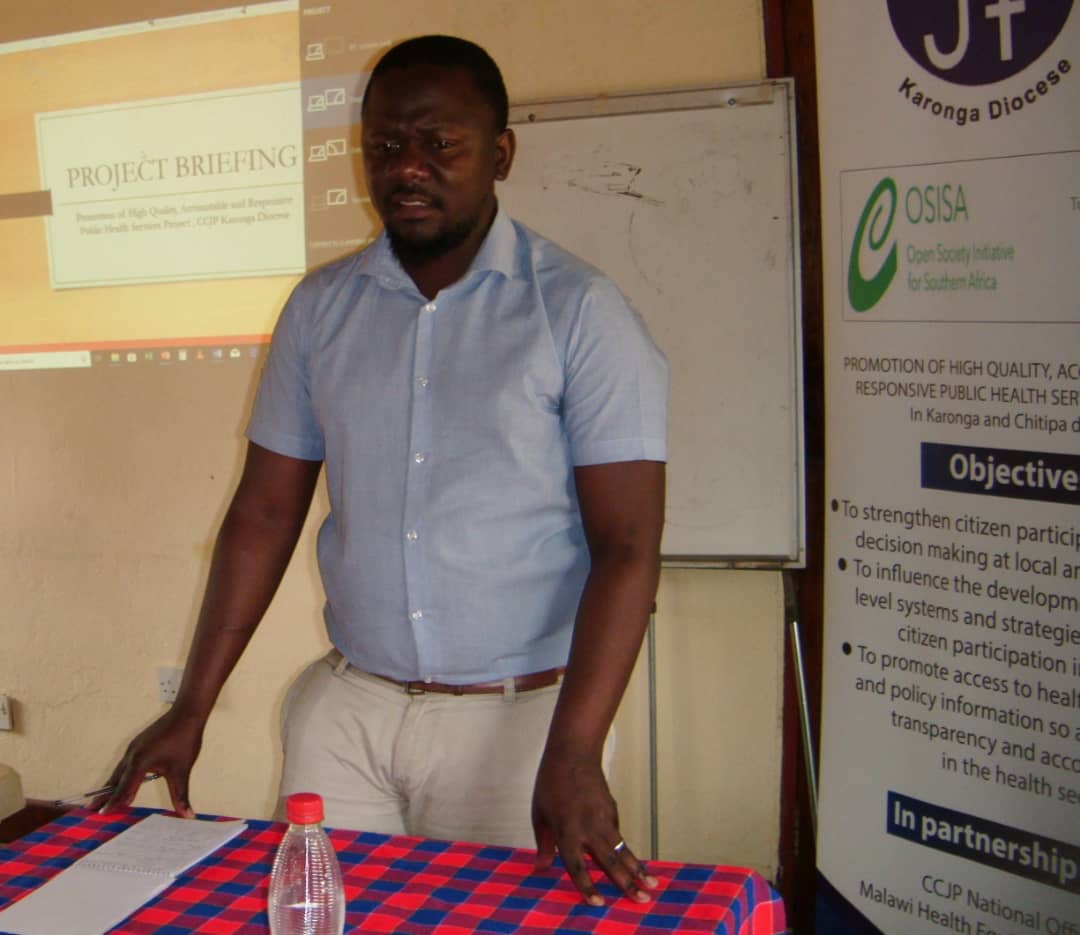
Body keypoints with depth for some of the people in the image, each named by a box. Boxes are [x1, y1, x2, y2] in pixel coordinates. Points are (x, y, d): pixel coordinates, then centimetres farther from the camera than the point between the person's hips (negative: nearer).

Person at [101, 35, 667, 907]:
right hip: (348, 706, 4)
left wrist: (574, 754, -22)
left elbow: (626, 547, -13)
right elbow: (266, 513, 7)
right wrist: (192, 709, 4)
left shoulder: (578, 311, -9)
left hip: (513, 713, -3)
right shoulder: (320, 308, 4)